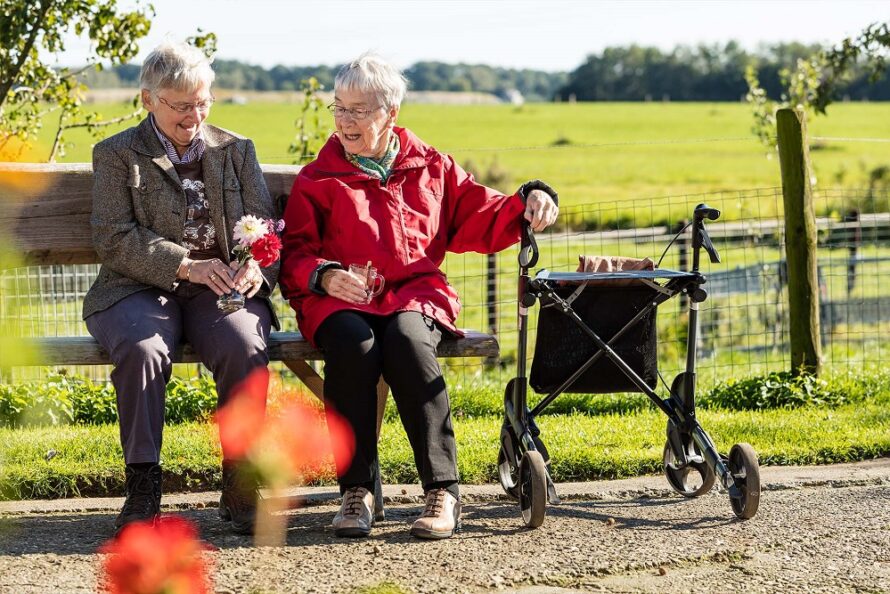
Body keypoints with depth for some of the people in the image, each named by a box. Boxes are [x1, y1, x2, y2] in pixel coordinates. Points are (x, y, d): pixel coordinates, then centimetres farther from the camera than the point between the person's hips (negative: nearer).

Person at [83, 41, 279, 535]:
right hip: (140, 290, -2)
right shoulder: (117, 156, 8)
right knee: (142, 349, -36)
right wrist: (187, 266, -19)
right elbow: (113, 239, -5)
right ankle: (142, 486, -25)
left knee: (244, 348, -32)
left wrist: (256, 268, -15)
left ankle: (240, 488, -21)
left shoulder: (236, 151, 18)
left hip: (221, 291, 2)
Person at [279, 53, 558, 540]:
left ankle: (442, 490, -34)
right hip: (340, 300, 0)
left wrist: (528, 201, 1)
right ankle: (357, 489, -30)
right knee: (353, 345, -37)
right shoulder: (317, 180, 17)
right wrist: (324, 276, -13)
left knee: (406, 340, -37)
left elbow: (480, 219, 20)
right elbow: (295, 254, 9)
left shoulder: (431, 168, 20)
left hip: (416, 294, 0)